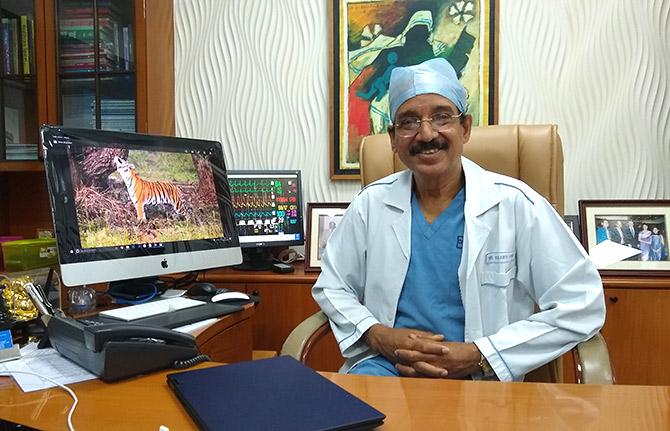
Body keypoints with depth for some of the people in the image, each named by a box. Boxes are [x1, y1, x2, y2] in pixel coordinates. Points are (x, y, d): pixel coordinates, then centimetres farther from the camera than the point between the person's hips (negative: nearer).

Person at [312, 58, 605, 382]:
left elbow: (581, 306, -7)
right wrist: (378, 336, -9)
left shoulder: (515, 204, -7)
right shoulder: (371, 203, 3)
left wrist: (478, 356, -15)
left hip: (481, 377, 0)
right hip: (386, 363, 1)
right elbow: (331, 287, 12)